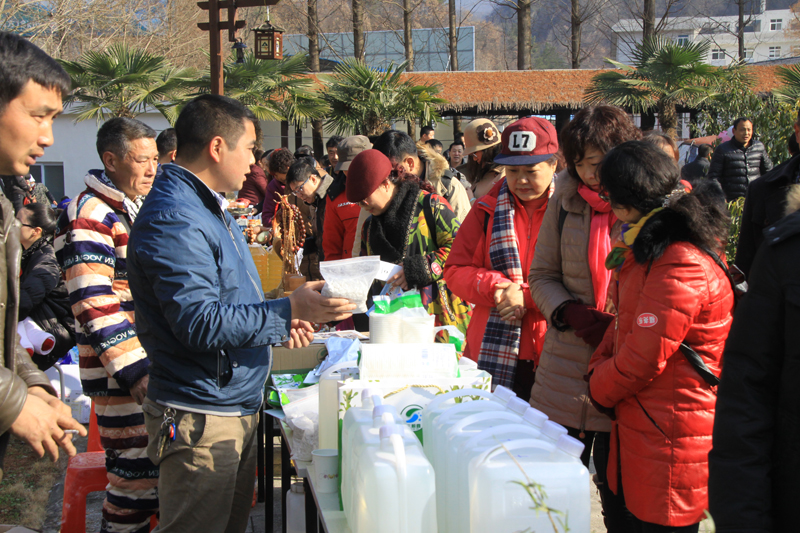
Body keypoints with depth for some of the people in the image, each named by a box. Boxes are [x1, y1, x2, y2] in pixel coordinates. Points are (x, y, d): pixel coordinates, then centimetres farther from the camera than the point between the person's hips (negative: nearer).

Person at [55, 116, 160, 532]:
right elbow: (95, 310, -22)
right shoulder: (90, 217, -15)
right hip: (121, 373, -9)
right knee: (136, 474, -5)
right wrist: (141, 377, -26)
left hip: (156, 363, 9)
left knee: (158, 465, 15)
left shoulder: (140, 206, 14)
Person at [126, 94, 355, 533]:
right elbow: (199, 322, -27)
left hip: (237, 408, 11)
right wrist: (289, 309, -25)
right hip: (201, 418, -10)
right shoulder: (174, 220, -20)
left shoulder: (208, 207, 15)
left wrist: (278, 325, 14)